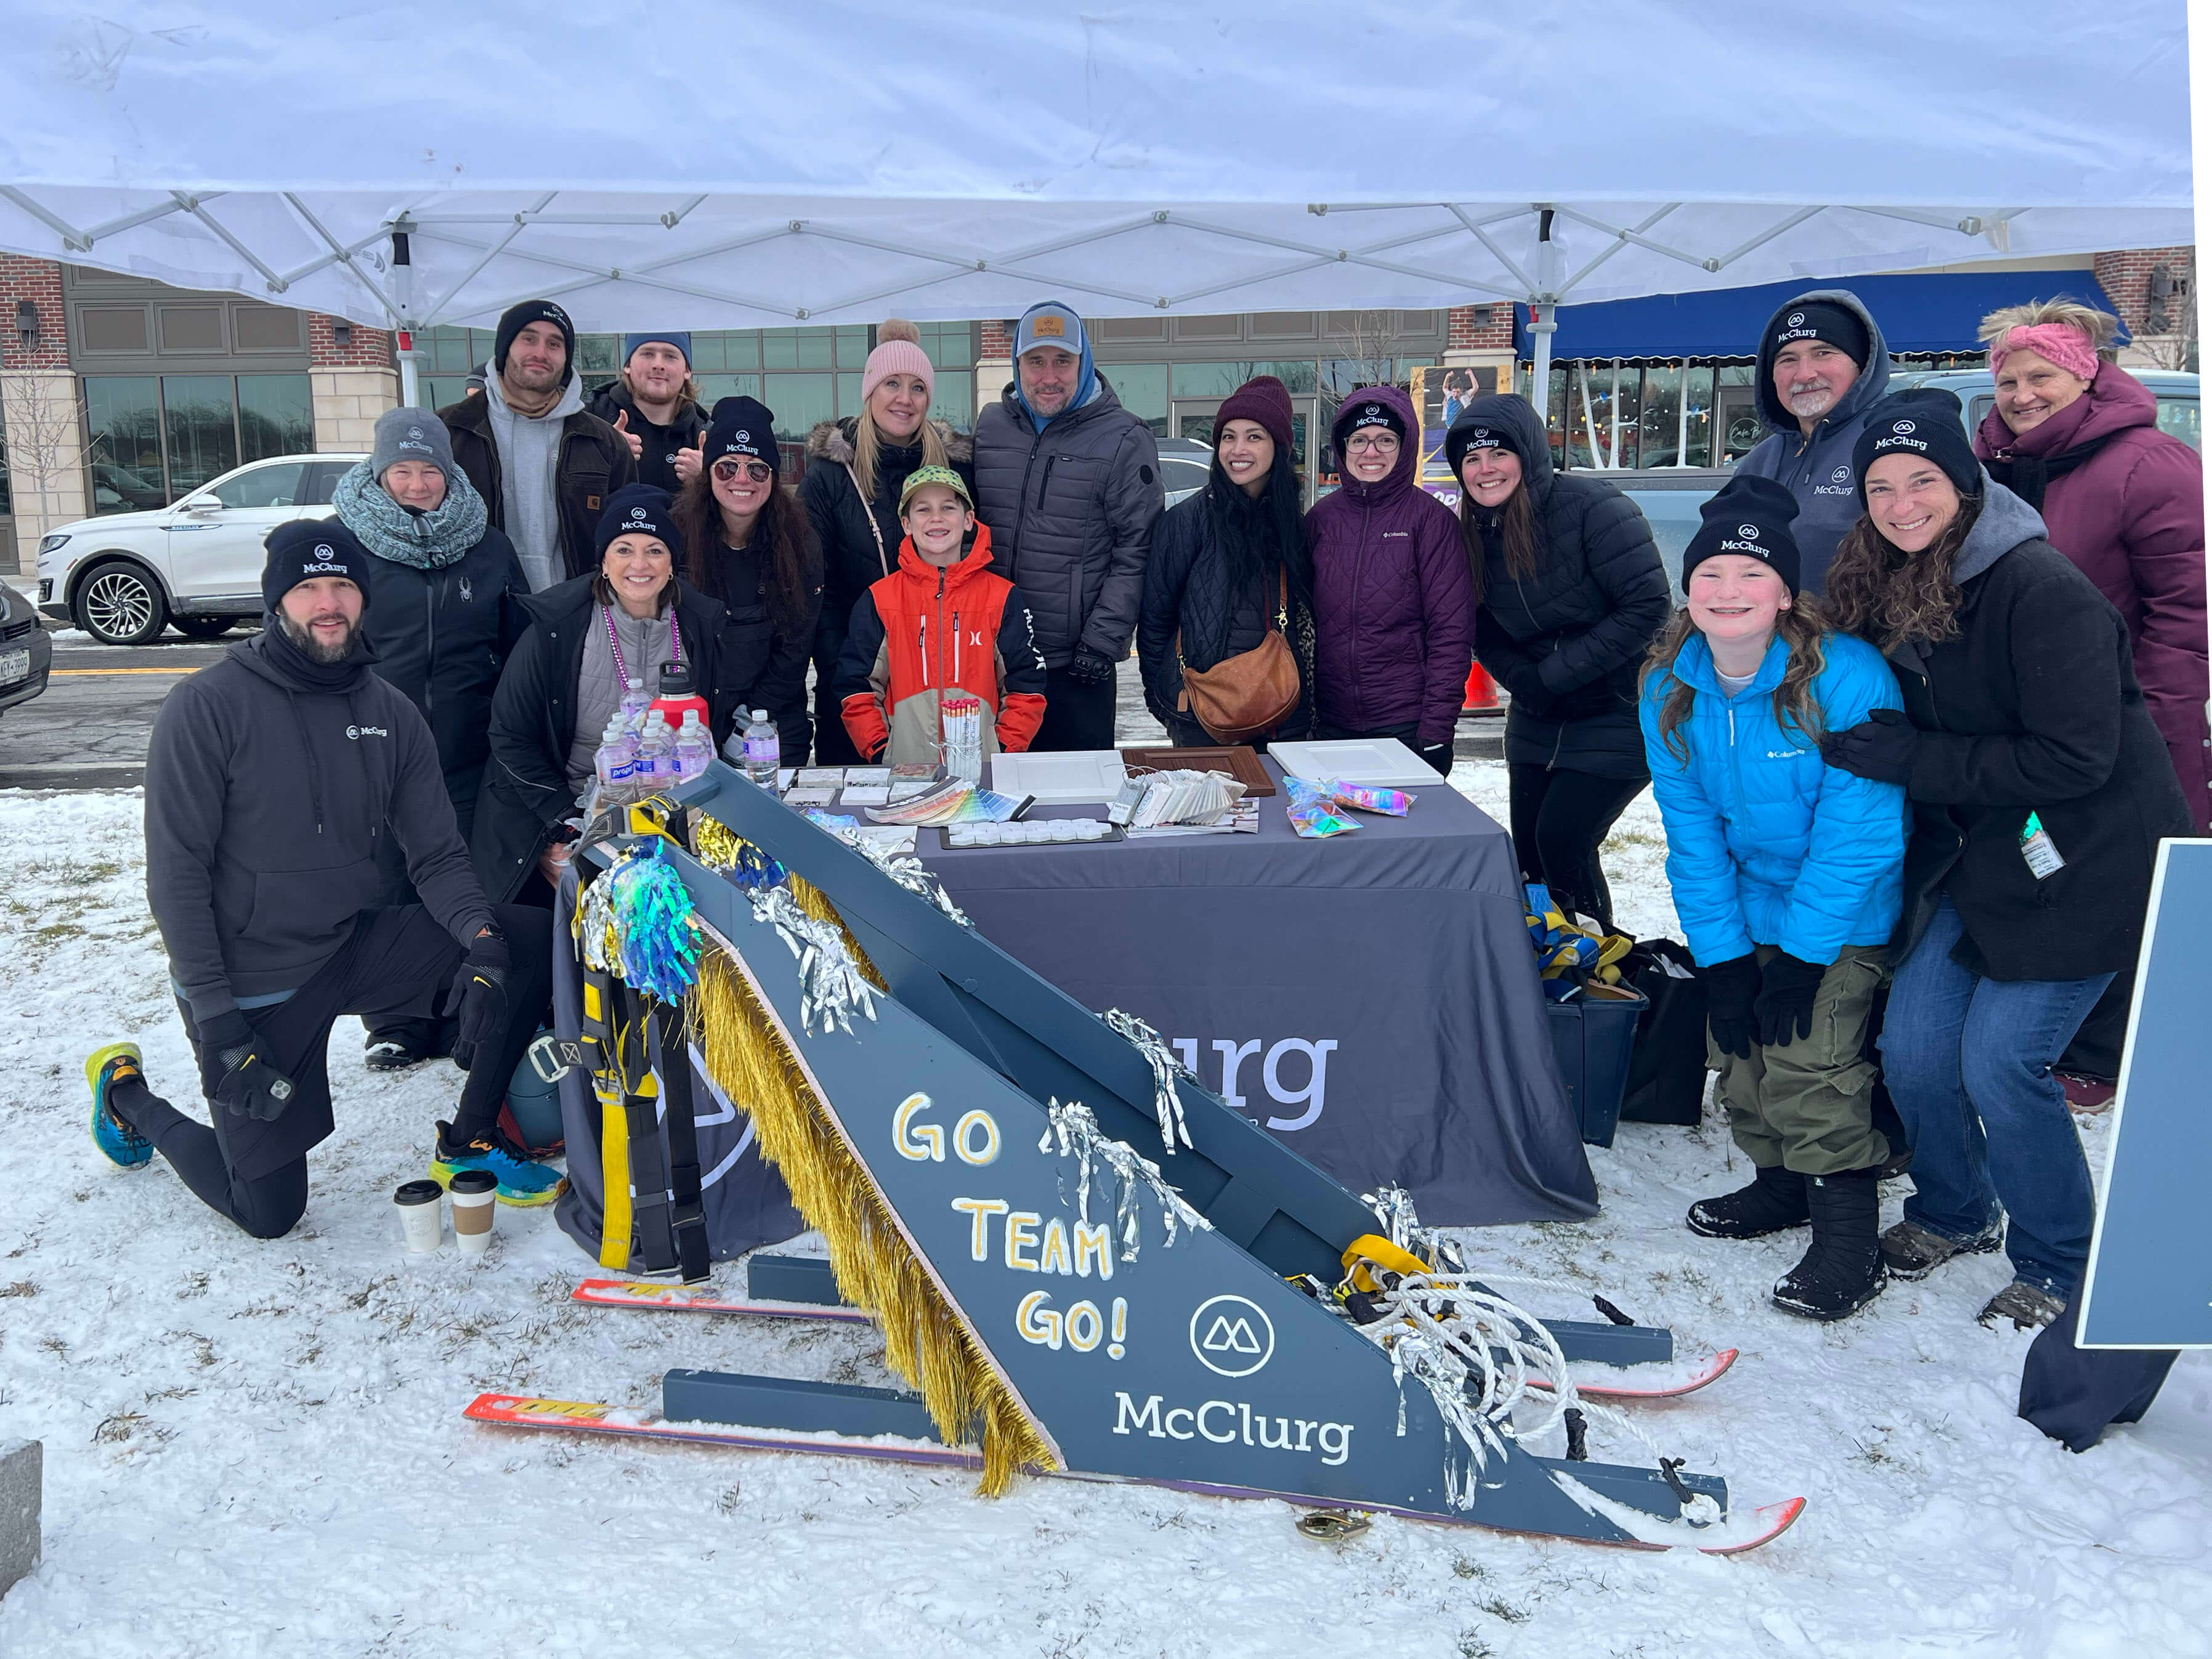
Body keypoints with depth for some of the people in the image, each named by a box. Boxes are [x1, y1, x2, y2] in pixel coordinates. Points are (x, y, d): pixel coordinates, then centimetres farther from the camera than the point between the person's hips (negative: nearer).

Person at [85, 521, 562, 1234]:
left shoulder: (391, 715, 0)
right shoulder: (207, 707, -15)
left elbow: (437, 858, -2)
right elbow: (177, 874, -15)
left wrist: (481, 933, -22)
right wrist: (216, 1017, -19)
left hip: (356, 946, 5)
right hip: (252, 981, -4)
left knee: (530, 947, -16)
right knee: (269, 1212, 5)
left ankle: (469, 1146, 1)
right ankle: (128, 1096, 33)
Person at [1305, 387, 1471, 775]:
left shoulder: (1429, 517, -4)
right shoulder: (1321, 518, 7)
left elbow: (1452, 630, -7)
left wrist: (1437, 729, -12)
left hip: (1408, 726, -3)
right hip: (1332, 725, 3)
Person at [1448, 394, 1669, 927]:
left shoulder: (1589, 505, -18)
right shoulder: (1475, 535, 3)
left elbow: (1648, 604, -22)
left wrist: (1558, 673, -20)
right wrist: (1524, 681, -11)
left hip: (1619, 713, -7)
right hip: (1538, 722, 7)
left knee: (1562, 839, -13)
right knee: (1529, 852, 8)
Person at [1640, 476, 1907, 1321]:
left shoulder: (1848, 680, -25)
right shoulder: (1671, 690, -8)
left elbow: (1858, 834, -23)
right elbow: (1691, 831, -4)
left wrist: (1802, 956, -22)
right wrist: (1720, 956, -8)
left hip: (1846, 916, -6)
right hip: (1747, 908, 6)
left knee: (1808, 1059, -15)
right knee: (1738, 1045, 10)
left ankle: (1849, 1239, -2)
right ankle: (1782, 1181, 34)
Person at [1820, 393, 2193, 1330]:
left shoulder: (2041, 588, -22)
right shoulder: (1883, 594, 1)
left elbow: (2074, 759, -25)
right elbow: (1893, 735, 14)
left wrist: (1911, 758, -24)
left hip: (2083, 866, -7)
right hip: (1978, 859, 7)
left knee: (1999, 1061, -9)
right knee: (1913, 1048, 4)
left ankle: (2058, 1267, 15)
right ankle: (1952, 1215, 31)